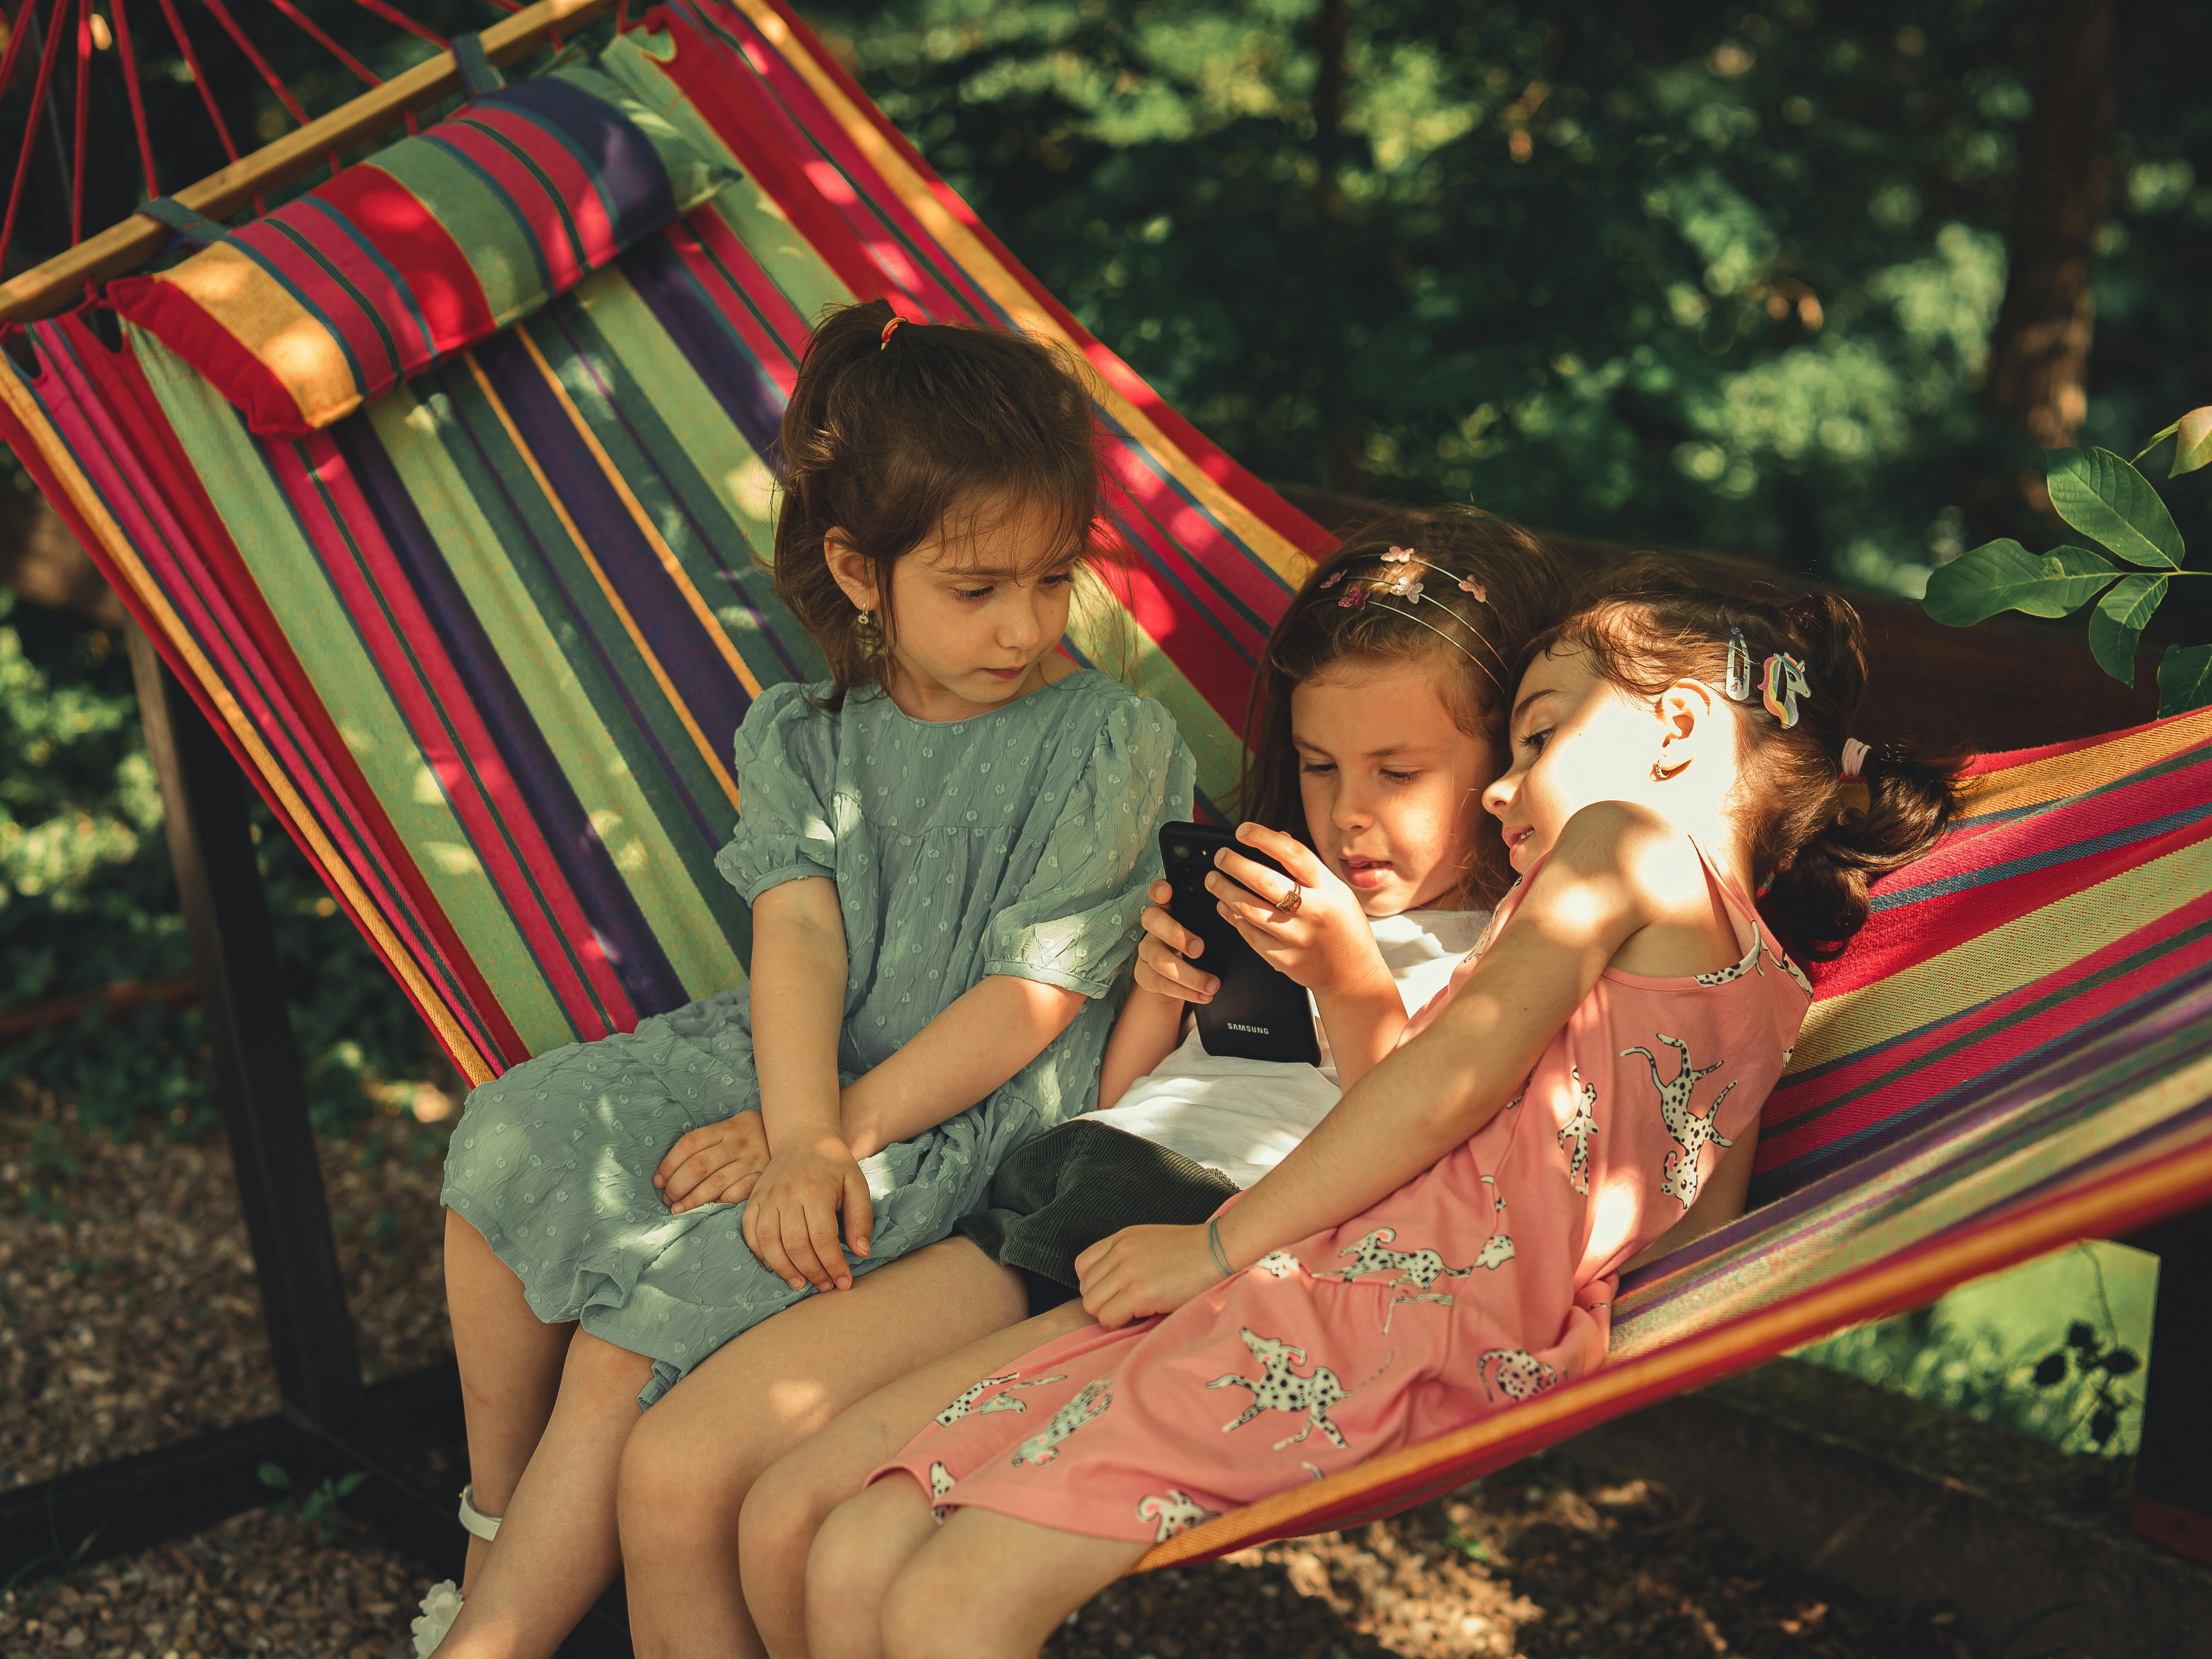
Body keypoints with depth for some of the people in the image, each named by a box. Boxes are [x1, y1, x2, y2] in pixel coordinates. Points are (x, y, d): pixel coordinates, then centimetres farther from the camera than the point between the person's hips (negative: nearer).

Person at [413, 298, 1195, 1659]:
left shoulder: (1114, 743, -8)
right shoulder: (808, 736, 7)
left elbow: (1034, 999, -12)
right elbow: (797, 933, -7)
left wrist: (839, 1133, -16)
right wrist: (799, 1138, -23)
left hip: (961, 1124, -5)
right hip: (795, 1069, 5)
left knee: (639, 1324, -21)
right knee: (516, 1141, -14)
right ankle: (499, 1512, 6)